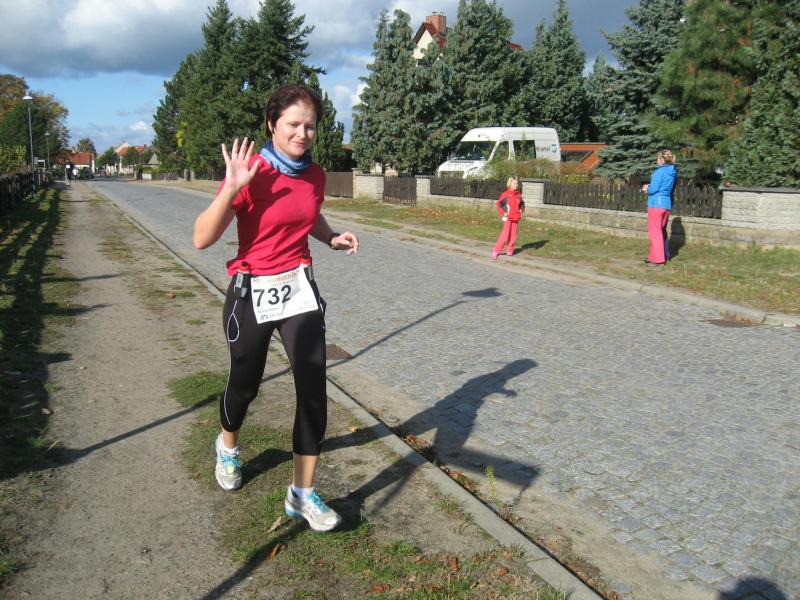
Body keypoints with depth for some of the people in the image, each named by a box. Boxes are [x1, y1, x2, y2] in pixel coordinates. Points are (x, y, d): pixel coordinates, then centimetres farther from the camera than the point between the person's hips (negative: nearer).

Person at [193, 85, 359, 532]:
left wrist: (333, 238, 3)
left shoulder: (315, 175, 2)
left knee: (314, 391, -5)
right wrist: (231, 189, -31)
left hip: (300, 290, 4)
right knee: (245, 385, 14)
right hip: (252, 293, -4)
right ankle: (228, 447, 49)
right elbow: (202, 238, -19)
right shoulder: (250, 172, -15)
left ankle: (303, 494, 9)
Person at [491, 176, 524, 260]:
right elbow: (498, 204, -5)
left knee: (513, 236, 5)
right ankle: (495, 251, -5)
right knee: (505, 235, -11)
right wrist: (503, 213, -11)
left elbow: (522, 204, 22)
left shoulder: (519, 194, 7)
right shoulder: (506, 194, -7)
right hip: (507, 218, -5)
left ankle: (509, 251, 19)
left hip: (516, 218, 5)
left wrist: (521, 210, 4)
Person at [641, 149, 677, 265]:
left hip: (656, 204, -8)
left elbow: (653, 189, -17)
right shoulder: (673, 172, 11)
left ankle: (657, 258, -2)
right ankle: (665, 255, 24)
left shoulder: (659, 172, -14)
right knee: (662, 231, 18)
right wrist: (650, 187, 14)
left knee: (655, 232, -2)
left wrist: (647, 189, 6)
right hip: (667, 204, 8)